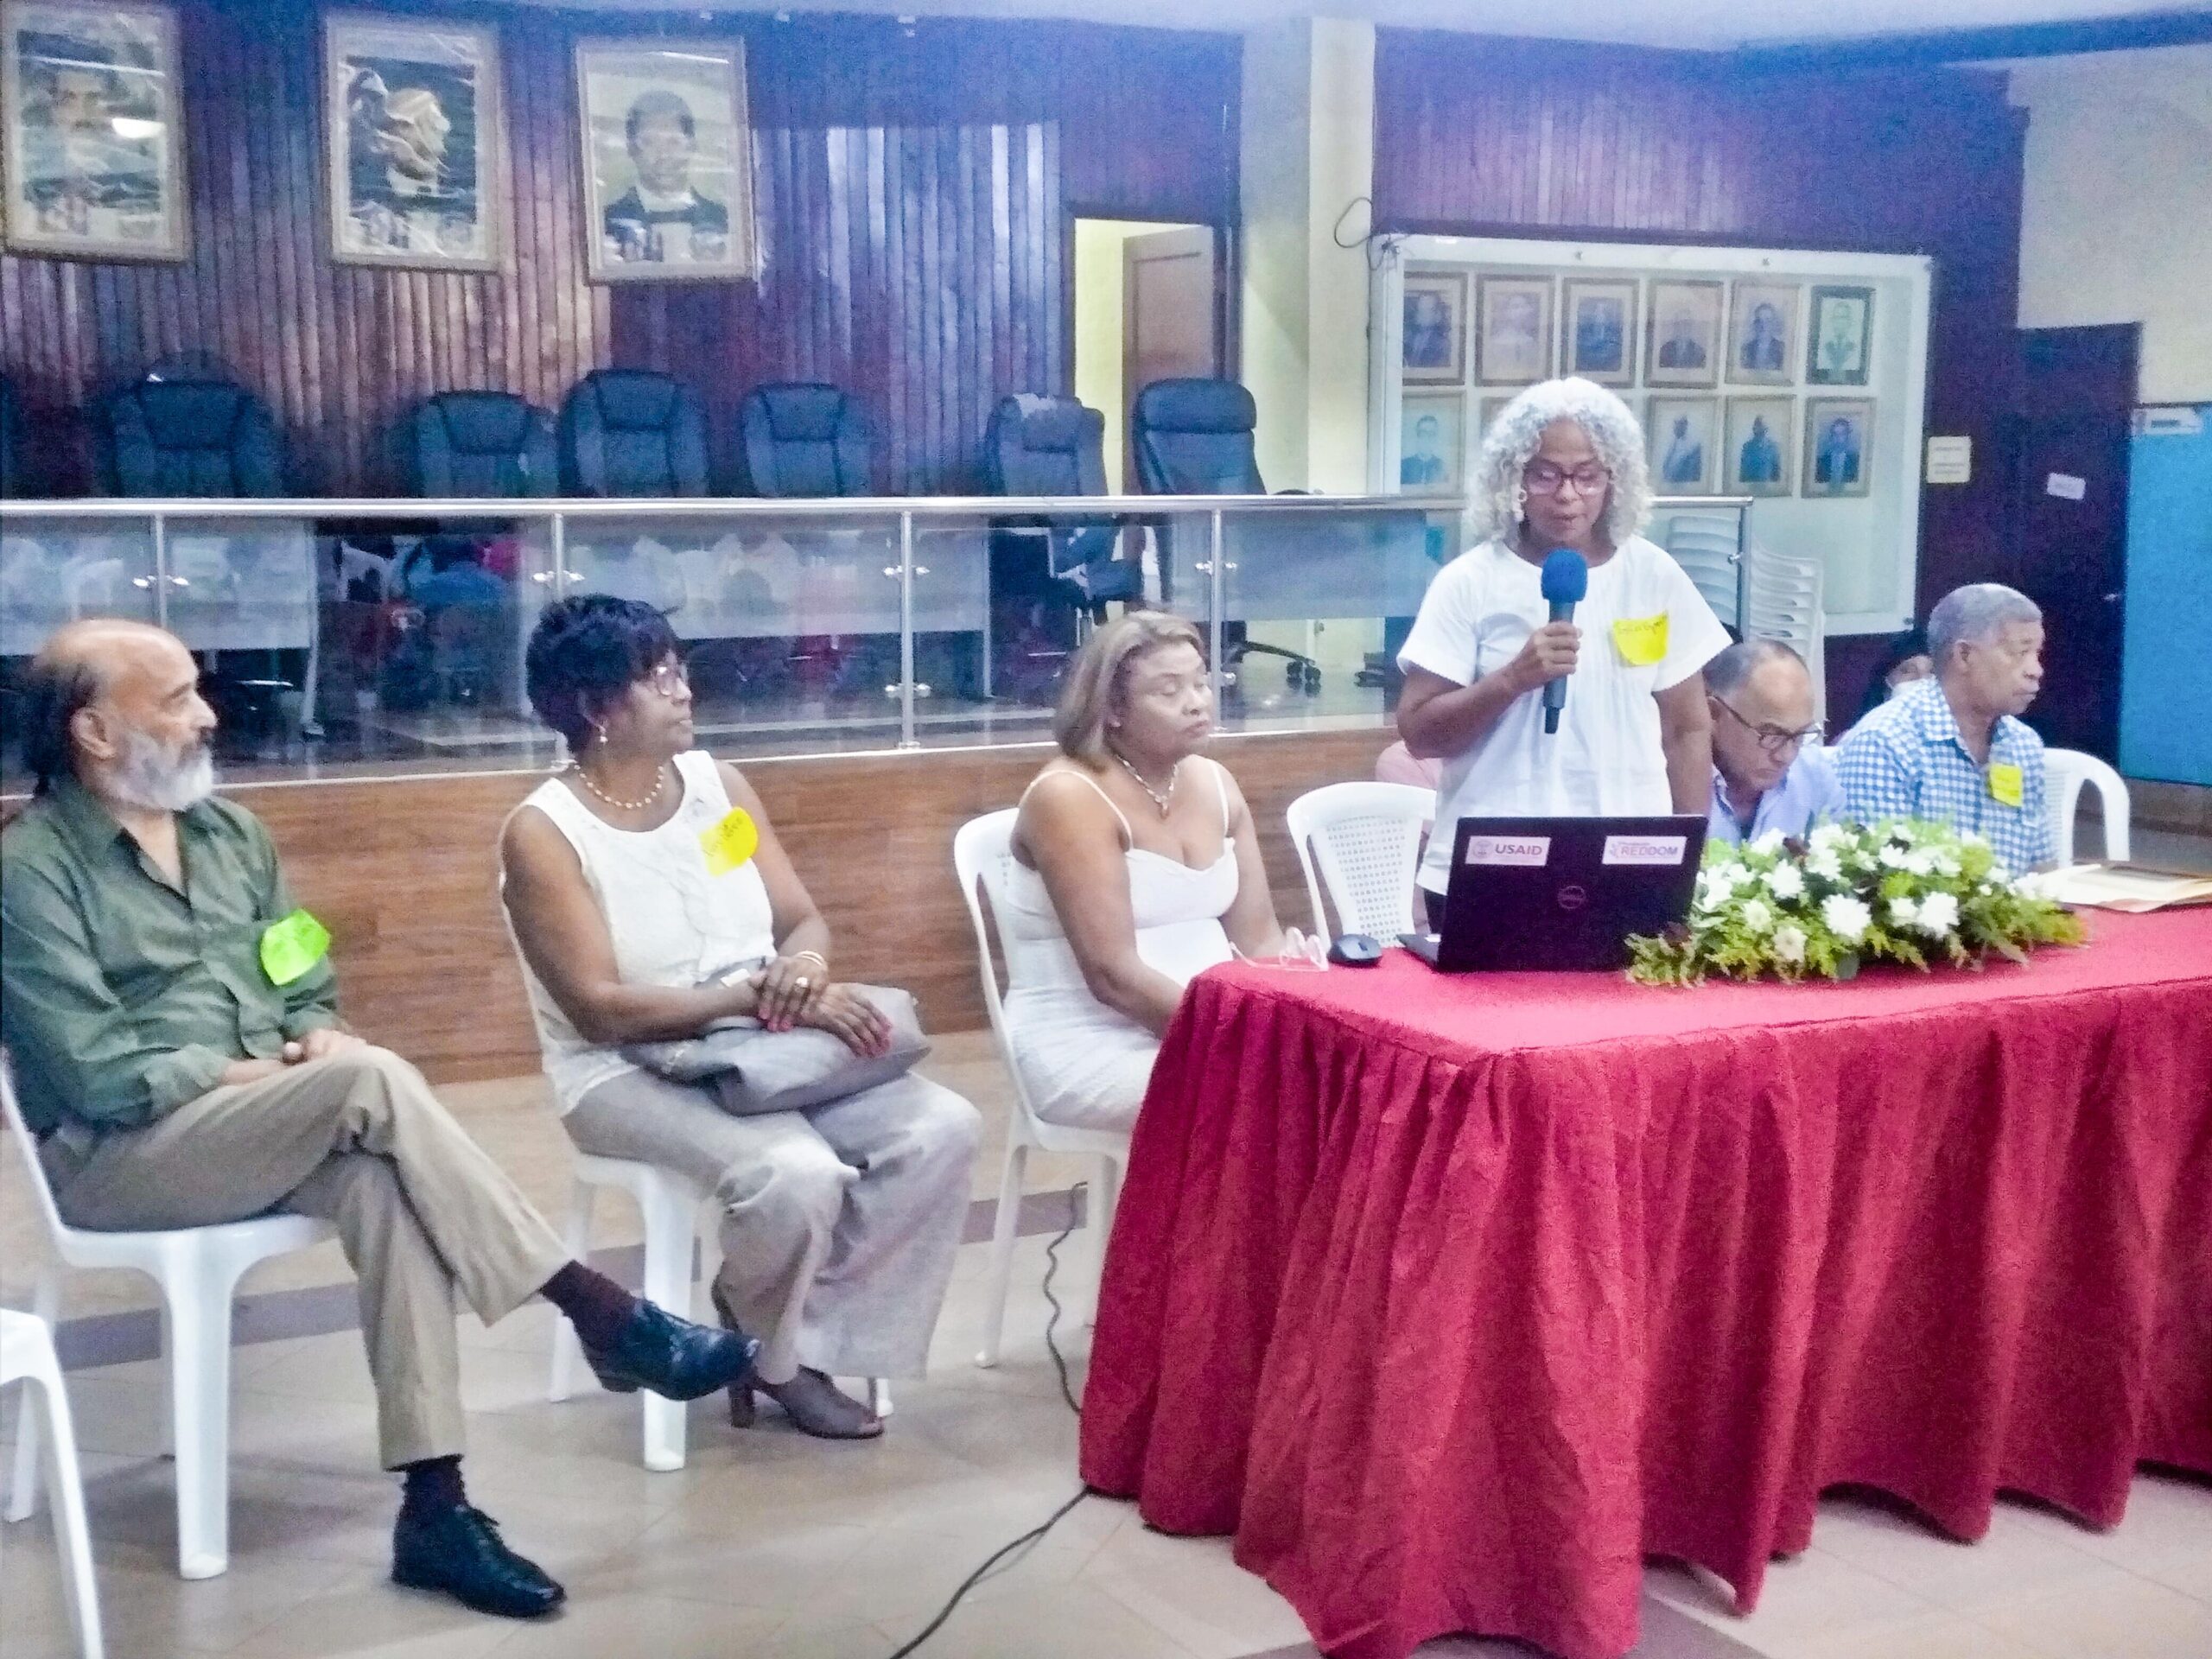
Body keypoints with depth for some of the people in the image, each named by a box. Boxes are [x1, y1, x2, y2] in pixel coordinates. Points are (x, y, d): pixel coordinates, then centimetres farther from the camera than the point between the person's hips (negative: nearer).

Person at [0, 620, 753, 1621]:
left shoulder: (230, 832, 12)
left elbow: (306, 988, 17)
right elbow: (97, 1075, -16)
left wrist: (315, 1040, -7)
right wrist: (264, 1071, -14)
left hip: (261, 1124, 6)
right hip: (114, 1153, -5)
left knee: (380, 1176, -30)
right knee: (373, 1084, -31)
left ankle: (434, 1503, -30)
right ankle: (606, 1319, -27)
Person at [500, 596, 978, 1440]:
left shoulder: (717, 782, 6)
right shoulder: (542, 833, -11)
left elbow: (803, 920, 9)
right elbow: (601, 1010, -18)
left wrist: (805, 966, -17)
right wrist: (762, 995, -24)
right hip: (628, 1075, -6)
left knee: (942, 1127, -16)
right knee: (796, 1173, -33)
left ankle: (800, 1332, -1)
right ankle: (769, 1353, 1)